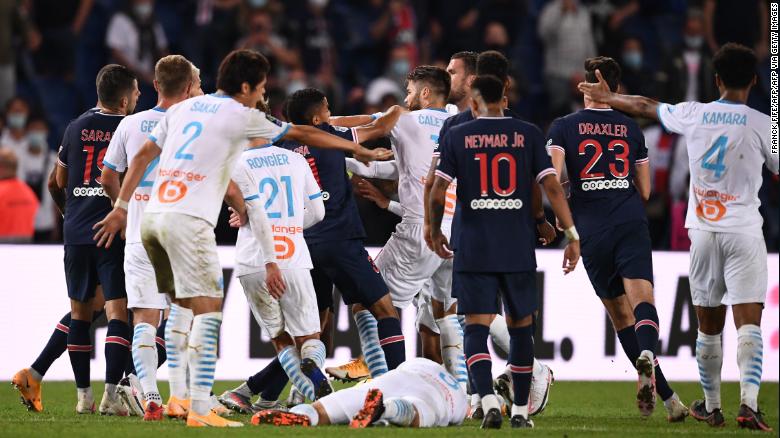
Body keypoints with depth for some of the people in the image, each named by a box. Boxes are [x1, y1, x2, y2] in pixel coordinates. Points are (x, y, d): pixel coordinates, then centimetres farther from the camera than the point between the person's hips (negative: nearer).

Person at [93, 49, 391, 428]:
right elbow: (304, 135, 11)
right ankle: (199, 410, -16)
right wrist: (359, 150, 21)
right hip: (188, 221, -7)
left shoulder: (182, 109, 18)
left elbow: (142, 156, 15)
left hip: (152, 215, 7)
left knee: (183, 306, 20)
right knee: (208, 309, -8)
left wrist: (120, 208, 17)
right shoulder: (241, 117, 2)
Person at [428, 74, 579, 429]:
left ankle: (489, 402, -22)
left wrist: (435, 233, 16)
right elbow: (552, 187, -3)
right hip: (519, 250, 1)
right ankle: (520, 410, 17)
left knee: (476, 327, -1)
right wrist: (572, 235, 0)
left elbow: (438, 194, -1)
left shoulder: (456, 137, 2)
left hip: (473, 249, -1)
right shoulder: (528, 134, 3)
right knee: (521, 326, 14)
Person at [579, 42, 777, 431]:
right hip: (743, 231, -3)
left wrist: (607, 98, 37)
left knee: (709, 325, 12)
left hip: (703, 231, 3)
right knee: (748, 321, -9)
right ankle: (749, 403, -23)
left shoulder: (693, 115, 3)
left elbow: (645, 107, 20)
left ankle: (711, 407, 22)